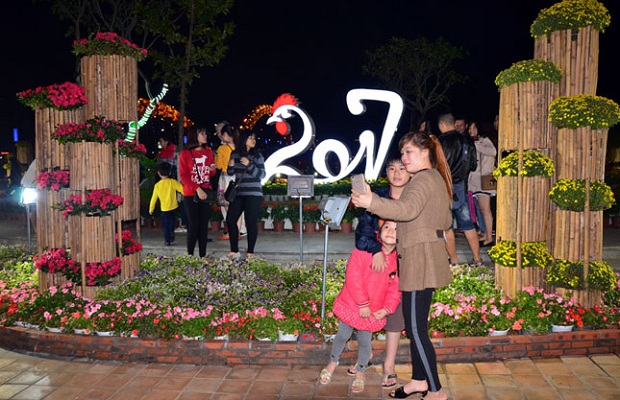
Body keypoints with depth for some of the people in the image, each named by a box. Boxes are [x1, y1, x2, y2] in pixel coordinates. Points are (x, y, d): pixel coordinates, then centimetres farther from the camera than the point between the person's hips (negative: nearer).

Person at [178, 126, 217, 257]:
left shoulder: (208, 152, 10)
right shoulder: (185, 154, -3)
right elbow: (183, 176, -7)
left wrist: (212, 169, -3)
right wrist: (197, 189, -17)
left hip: (206, 193, 4)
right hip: (191, 195, -4)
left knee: (204, 225, 3)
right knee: (194, 225, -4)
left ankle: (203, 255, 8)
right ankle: (190, 255, 8)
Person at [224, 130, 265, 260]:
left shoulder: (257, 155, -2)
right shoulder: (235, 154, 8)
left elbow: (262, 174, -7)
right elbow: (231, 173, 17)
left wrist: (249, 165, -17)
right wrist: (230, 166, -5)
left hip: (253, 194, -4)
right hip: (238, 193, 4)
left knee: (251, 222, -4)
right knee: (230, 220, 2)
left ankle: (250, 252, 8)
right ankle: (234, 251, 14)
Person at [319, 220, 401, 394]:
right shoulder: (364, 250, -17)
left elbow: (395, 288, -2)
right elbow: (353, 277, -19)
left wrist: (387, 309, -12)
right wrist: (362, 304, -19)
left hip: (374, 311, 2)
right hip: (351, 304, -2)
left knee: (364, 342, 12)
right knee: (342, 336, 13)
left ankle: (360, 372, 38)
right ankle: (333, 362, 42)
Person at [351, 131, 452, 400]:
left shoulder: (424, 179, -12)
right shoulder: (436, 178, 20)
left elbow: (407, 209, -33)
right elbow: (446, 221, 26)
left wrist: (372, 202, -40)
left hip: (420, 259, -11)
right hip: (419, 259, 11)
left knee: (416, 329, -5)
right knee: (413, 325, 16)